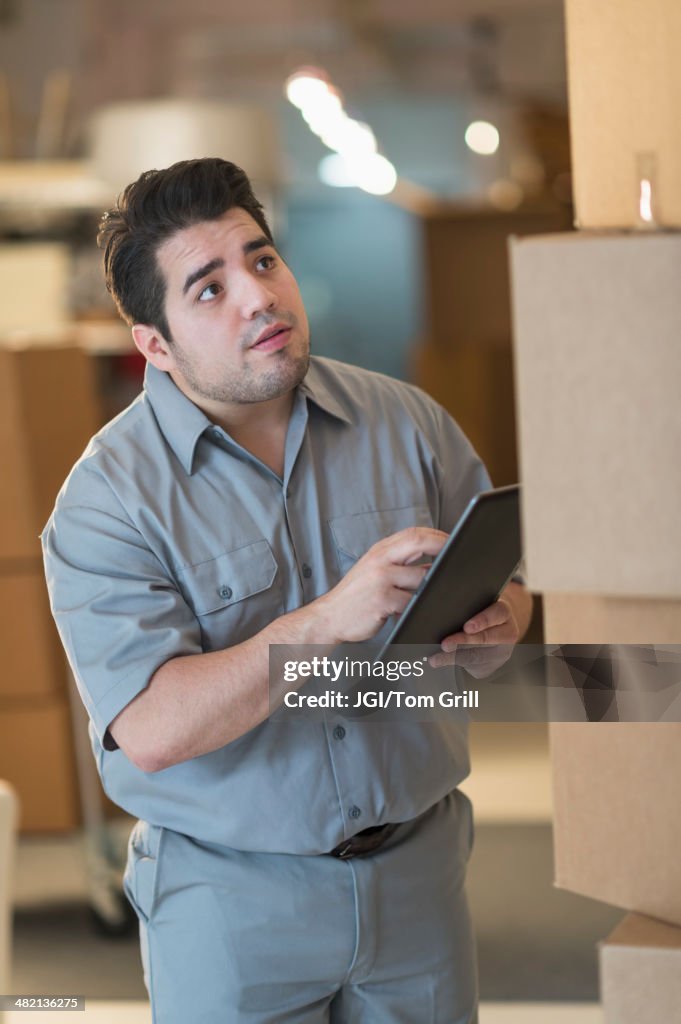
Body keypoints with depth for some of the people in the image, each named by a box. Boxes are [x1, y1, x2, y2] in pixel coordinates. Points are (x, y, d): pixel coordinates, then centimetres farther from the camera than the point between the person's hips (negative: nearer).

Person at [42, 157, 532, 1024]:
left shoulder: (406, 422, 0)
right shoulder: (108, 497, -12)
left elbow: (502, 579, 8)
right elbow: (152, 731, -22)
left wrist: (493, 624, -17)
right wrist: (327, 622, -32)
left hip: (417, 866, 4)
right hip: (228, 902, -3)